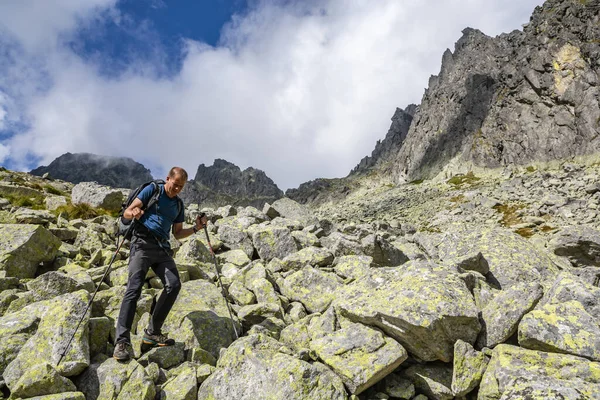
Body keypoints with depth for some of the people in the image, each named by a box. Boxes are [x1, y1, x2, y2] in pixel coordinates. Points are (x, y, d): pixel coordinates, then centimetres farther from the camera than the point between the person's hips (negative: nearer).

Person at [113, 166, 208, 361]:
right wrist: (134, 213, -25)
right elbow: (127, 212, -1)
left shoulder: (178, 204, 20)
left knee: (174, 285, -13)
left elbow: (177, 233, 22)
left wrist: (195, 228, 6)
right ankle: (122, 341, -17)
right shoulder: (152, 190, 4)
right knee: (134, 288, -17)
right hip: (142, 243, -5)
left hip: (162, 247, 5)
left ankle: (152, 332, 0)